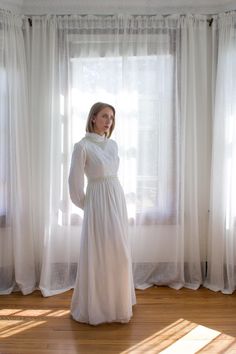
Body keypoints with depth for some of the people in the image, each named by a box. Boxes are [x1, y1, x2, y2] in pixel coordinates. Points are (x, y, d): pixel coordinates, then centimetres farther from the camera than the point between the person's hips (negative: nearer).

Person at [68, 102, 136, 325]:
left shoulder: (113, 144, 10)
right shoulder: (82, 146, -12)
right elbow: (75, 182, -9)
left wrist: (114, 201, 17)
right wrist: (87, 206, 2)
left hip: (118, 202, 7)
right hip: (99, 206, -7)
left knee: (118, 253, 15)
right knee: (99, 254, 2)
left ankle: (116, 300, 35)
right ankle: (96, 306, 21)